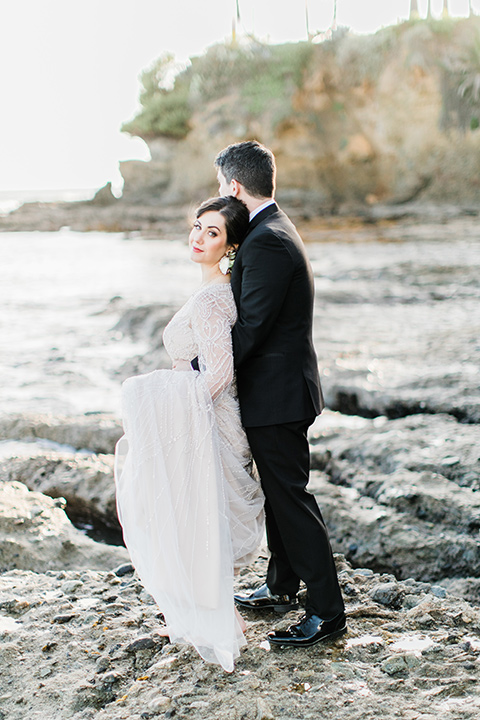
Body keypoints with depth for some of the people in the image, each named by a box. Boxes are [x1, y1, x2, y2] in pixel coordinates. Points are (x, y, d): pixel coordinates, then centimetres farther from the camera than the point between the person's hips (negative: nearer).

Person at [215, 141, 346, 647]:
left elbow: (249, 328, -24)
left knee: (291, 499, -3)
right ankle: (282, 587, 36)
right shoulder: (276, 231, 12)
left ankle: (327, 612, 7)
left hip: (275, 396, -11)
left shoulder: (265, 243, -21)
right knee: (278, 493, 21)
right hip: (279, 390, 11)